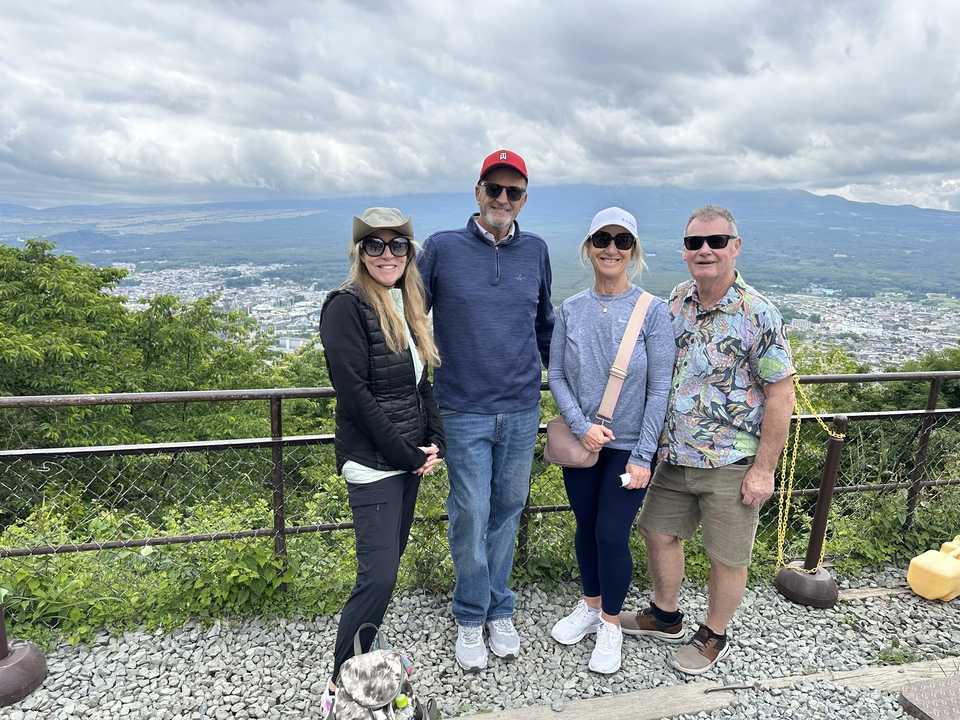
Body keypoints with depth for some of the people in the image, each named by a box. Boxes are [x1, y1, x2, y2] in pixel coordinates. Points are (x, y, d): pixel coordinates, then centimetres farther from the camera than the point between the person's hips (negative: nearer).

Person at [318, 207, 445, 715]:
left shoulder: (408, 308, 11)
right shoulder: (346, 307, -13)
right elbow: (355, 394, -19)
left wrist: (434, 443, 2)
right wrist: (407, 455, -15)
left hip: (410, 461, 8)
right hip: (372, 464, -8)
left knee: (388, 563, 16)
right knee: (378, 576, -7)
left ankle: (365, 659, 35)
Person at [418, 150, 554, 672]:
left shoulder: (535, 252, 6)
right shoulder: (442, 248, -3)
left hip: (522, 411, 3)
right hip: (464, 412, -3)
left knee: (508, 511, 14)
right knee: (470, 518, 4)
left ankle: (499, 611, 33)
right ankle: (471, 618, 26)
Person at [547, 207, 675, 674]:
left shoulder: (652, 311, -9)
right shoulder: (571, 310, 0)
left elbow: (659, 389, -9)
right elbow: (556, 376, 1)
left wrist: (642, 455, -11)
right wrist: (582, 426, -12)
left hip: (628, 446, -3)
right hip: (581, 441, 3)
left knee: (612, 534, 0)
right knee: (586, 527, 15)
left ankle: (611, 624, 27)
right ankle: (590, 605, 40)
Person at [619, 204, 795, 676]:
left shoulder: (758, 314, -15)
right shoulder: (676, 302, 1)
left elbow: (780, 395, -13)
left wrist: (763, 469, -14)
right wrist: (656, 439, 10)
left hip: (731, 463, -5)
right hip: (674, 455, 6)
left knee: (727, 556, 11)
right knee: (659, 533, 17)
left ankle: (713, 636, 36)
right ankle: (665, 617, 42)